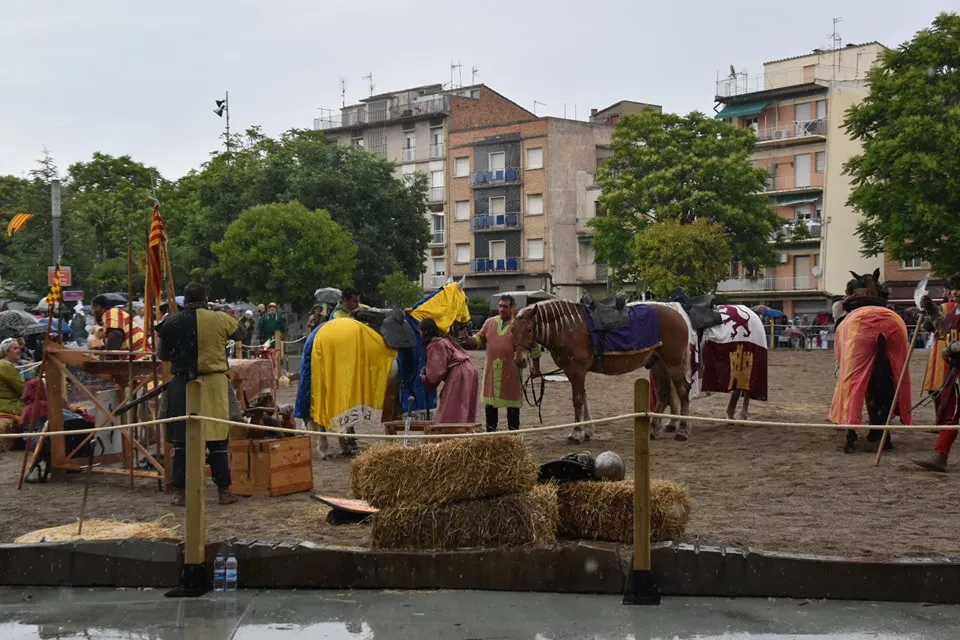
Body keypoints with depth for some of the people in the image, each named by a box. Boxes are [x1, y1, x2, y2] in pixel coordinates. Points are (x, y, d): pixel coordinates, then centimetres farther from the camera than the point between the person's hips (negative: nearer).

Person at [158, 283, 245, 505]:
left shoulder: (171, 322, -2)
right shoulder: (221, 320, -6)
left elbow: (163, 356, 10)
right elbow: (238, 335, 15)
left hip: (182, 385, 0)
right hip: (214, 384, 0)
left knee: (181, 439, 9)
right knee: (217, 439, 7)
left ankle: (180, 491, 12)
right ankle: (224, 490, 10)